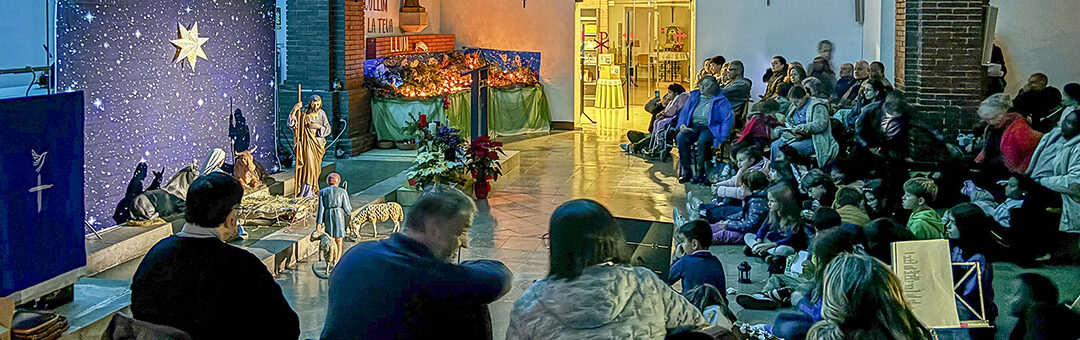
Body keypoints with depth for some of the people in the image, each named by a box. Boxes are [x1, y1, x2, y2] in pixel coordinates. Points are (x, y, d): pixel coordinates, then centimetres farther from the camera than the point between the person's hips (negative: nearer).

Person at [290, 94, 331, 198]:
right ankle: (306, 191, -8)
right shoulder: (302, 112, -5)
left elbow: (328, 129, 4)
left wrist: (318, 127, -14)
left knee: (315, 167, 9)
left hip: (317, 144, 4)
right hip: (305, 142, -4)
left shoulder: (321, 114, 4)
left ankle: (311, 189, 22)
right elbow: (291, 124, -13)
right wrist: (294, 110, -23)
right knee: (308, 164, -12)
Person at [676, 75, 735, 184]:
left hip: (710, 128, -4)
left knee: (702, 142, -37)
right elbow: (684, 112, 20)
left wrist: (722, 139, -16)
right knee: (680, 138, -27)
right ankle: (687, 172, -21)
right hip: (693, 126, 4)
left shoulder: (721, 101, 4)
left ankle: (701, 174, -26)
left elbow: (728, 120, -3)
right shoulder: (694, 96, 20)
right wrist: (682, 125, -3)